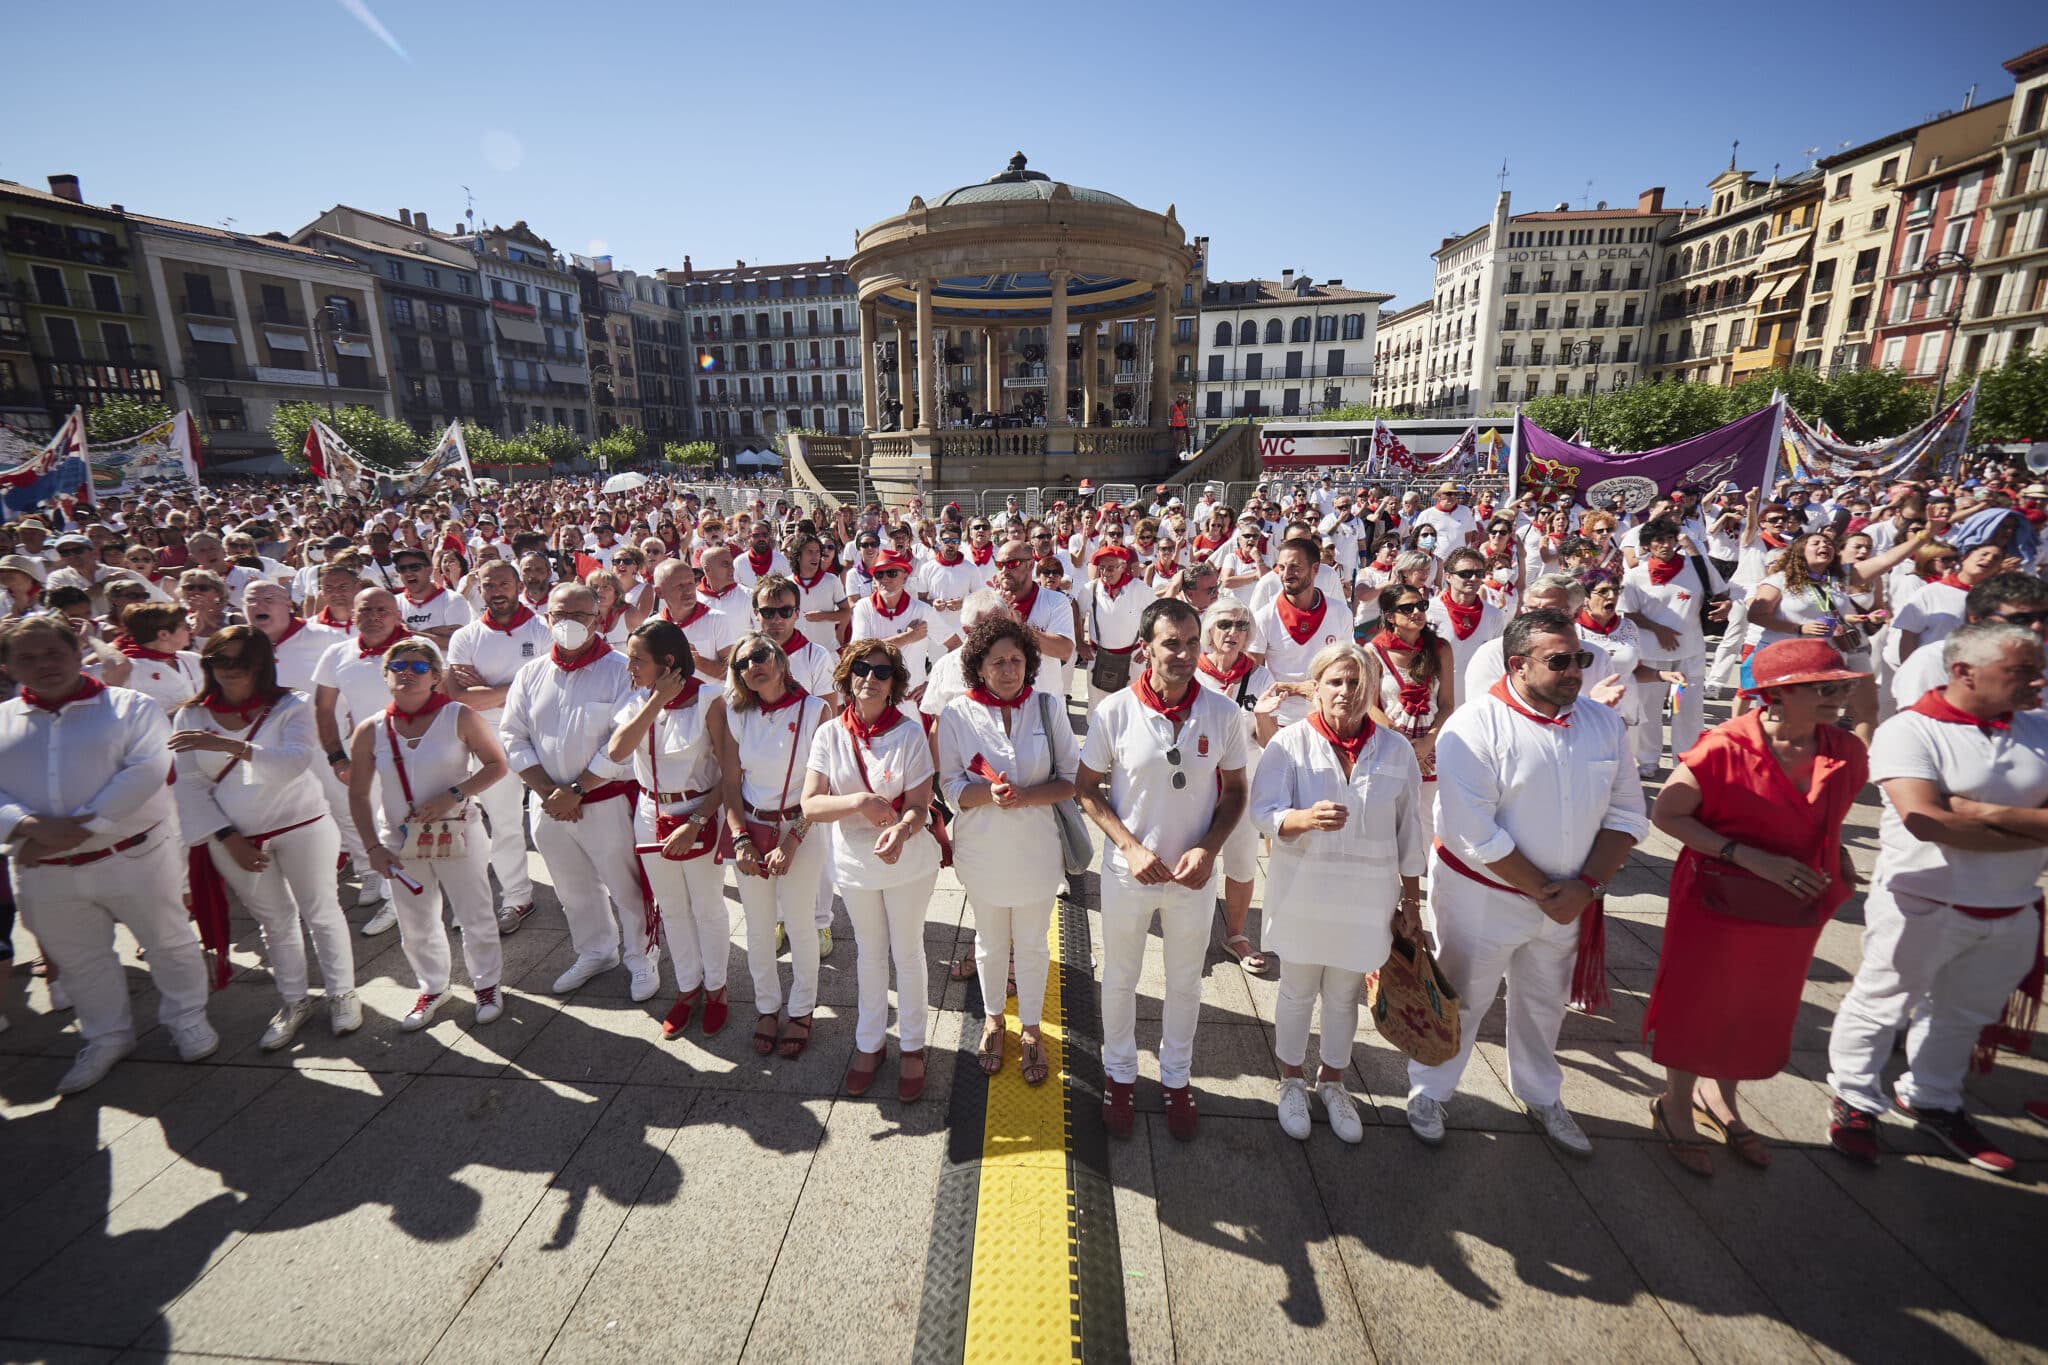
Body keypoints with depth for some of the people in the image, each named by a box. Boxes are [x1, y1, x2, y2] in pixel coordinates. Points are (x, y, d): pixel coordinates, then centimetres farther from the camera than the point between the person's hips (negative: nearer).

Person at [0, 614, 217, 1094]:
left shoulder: (132, 707, -4)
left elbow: (144, 774, -16)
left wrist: (80, 828, -21)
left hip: (134, 857, -3)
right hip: (45, 872, 4)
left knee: (167, 942, 10)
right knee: (79, 961, 19)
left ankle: (186, 1018, 31)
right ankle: (106, 1037, 38)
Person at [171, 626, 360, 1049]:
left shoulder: (291, 707, -8)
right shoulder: (189, 717, 1)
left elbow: (296, 761, -25)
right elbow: (188, 786, -1)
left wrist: (232, 746, -37)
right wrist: (228, 838, -9)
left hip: (301, 827, -3)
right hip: (233, 840, 3)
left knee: (320, 911, 8)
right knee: (273, 920, 16)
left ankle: (342, 993, 24)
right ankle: (293, 1001, 31)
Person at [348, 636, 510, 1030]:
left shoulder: (459, 717, -11)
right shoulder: (370, 731, -3)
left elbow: (497, 765, -8)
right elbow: (358, 795, 2)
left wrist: (454, 795, -20)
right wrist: (372, 846, -4)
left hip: (458, 835, -3)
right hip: (401, 842, 3)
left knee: (475, 916, 8)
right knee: (415, 925, 16)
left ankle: (486, 984, 29)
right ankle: (432, 988, 38)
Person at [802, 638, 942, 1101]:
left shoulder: (910, 733, -15)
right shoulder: (830, 735, -10)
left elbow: (920, 806, -18)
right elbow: (810, 805, -15)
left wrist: (900, 831, -40)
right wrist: (861, 801, -32)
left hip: (907, 862, -2)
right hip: (854, 864, 2)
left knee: (907, 952, 13)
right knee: (870, 953, 20)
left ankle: (911, 1046, 34)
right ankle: (869, 1044, 40)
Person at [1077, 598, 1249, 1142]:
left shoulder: (1222, 713, -11)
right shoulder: (1114, 711, -15)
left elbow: (1234, 790, 1)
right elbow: (1087, 788, -6)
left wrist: (1209, 848, -14)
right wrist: (1131, 847, -16)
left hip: (1195, 873, 1)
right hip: (1128, 871, -1)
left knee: (1185, 982, 20)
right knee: (1119, 978, 18)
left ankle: (1176, 1077, 45)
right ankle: (1119, 1072, 43)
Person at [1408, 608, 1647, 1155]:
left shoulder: (1603, 724, -2)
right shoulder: (1475, 726, -22)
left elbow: (1626, 813, 0)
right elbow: (1472, 833, -25)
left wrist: (1587, 885, -12)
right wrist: (1542, 891, -19)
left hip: (1569, 900, 6)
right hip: (1483, 896, -5)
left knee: (1545, 1002, 25)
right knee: (1461, 1000, 11)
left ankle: (1541, 1096, 49)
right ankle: (1428, 1092, 34)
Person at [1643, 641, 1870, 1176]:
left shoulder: (1844, 752, -4)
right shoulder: (1725, 748, -23)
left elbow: (1824, 822, 14)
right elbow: (1665, 814, -20)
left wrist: (1836, 860, -4)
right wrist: (1748, 857, -26)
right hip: (1719, 905, -6)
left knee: (1760, 1011, 22)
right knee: (1695, 1005, 11)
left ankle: (1718, 1099, 47)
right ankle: (1675, 1105, 35)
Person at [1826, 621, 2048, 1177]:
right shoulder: (1909, 730, -16)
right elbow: (1926, 821, -26)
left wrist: (1980, 810, -21)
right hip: (1922, 905, -6)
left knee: (1966, 1014, 21)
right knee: (1881, 1005, 9)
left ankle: (1932, 1100, 41)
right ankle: (1854, 1101, 26)